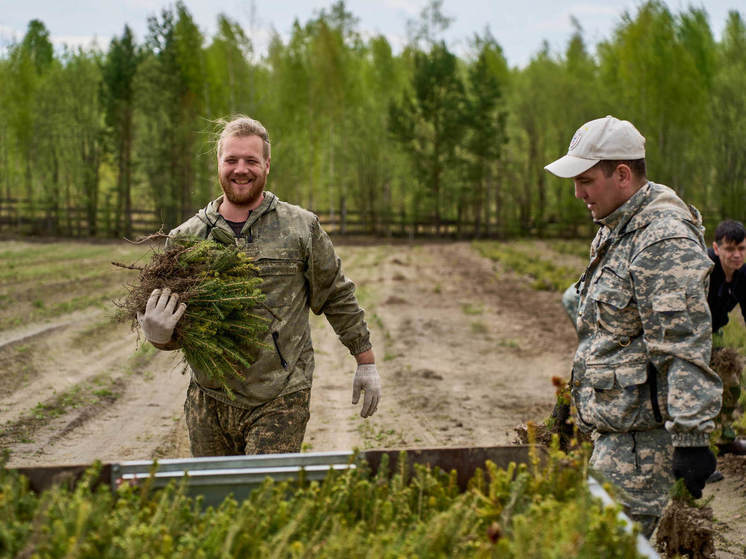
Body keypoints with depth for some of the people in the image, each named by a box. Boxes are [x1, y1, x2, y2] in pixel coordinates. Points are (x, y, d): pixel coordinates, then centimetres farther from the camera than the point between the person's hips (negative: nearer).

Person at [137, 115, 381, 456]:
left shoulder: (302, 228, 1)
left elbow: (338, 298, 9)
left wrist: (366, 363, 11)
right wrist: (157, 334, -15)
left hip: (279, 402, -3)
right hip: (209, 401, 3)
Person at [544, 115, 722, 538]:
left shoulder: (665, 241, -20)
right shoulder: (615, 229, 14)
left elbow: (686, 349, -24)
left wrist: (691, 438, -26)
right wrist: (583, 405, 27)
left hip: (644, 432, -10)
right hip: (615, 424, 10)